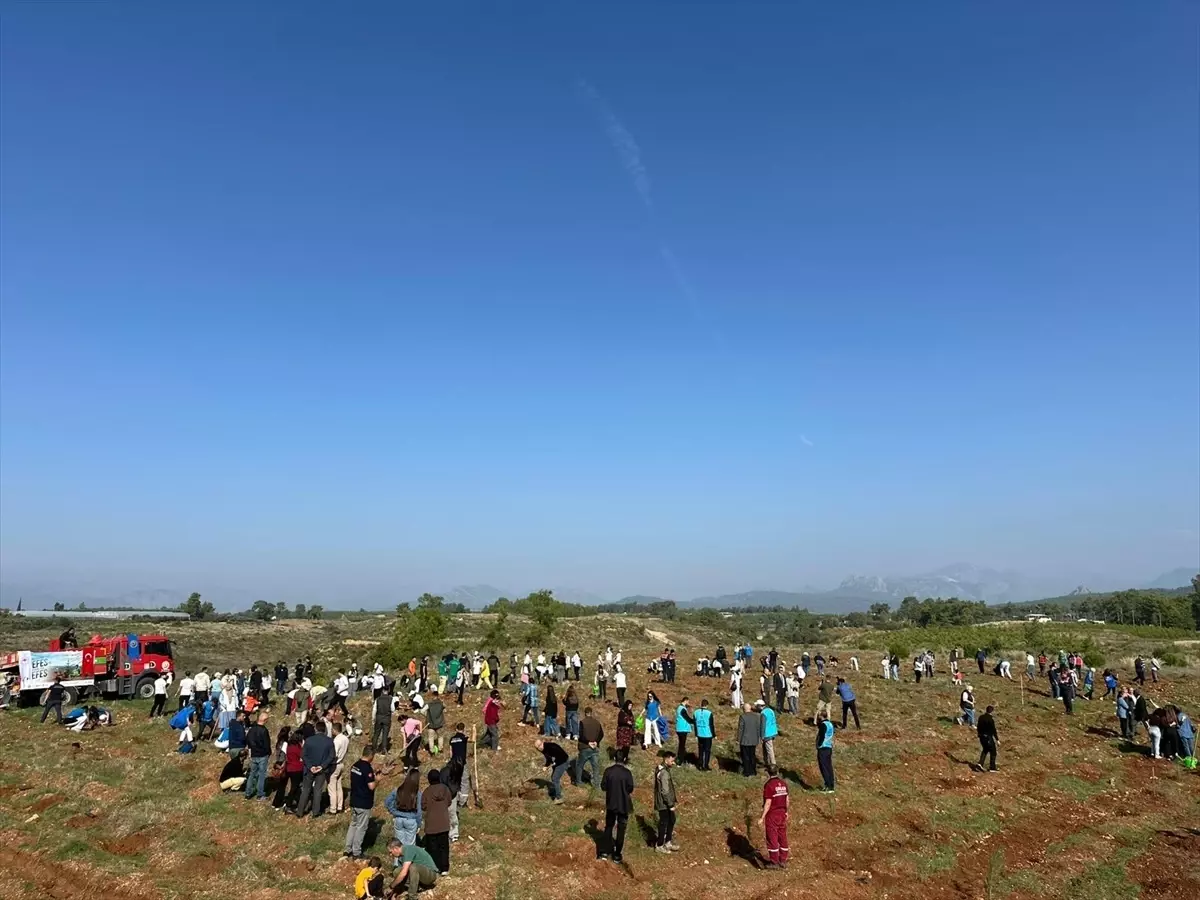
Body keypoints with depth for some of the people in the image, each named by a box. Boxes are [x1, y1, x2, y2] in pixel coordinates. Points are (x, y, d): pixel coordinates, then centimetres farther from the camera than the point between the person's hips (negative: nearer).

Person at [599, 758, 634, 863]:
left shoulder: (608, 771, -10)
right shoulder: (627, 772, -16)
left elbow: (603, 786, -5)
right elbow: (630, 788, -12)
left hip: (611, 803, 2)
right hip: (623, 804, -2)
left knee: (609, 826, 19)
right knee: (621, 829, 11)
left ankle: (605, 852, 18)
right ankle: (617, 855, 15)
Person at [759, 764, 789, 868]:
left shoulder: (769, 785, -19)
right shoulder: (783, 783, 2)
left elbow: (768, 803, -20)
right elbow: (786, 799, 10)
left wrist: (762, 817, -15)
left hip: (772, 814, -7)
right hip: (782, 813, 7)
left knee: (772, 838, 5)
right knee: (782, 837, 15)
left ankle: (774, 861, 12)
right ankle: (783, 861, 23)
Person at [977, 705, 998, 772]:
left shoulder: (981, 717, 3)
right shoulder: (991, 719, -19)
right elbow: (993, 730, -18)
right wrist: (997, 740, -12)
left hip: (981, 737, 7)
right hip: (988, 737, -7)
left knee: (985, 749, 24)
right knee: (993, 751, 10)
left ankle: (980, 763, 8)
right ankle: (992, 768, 14)